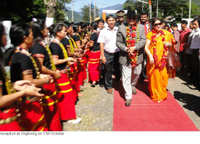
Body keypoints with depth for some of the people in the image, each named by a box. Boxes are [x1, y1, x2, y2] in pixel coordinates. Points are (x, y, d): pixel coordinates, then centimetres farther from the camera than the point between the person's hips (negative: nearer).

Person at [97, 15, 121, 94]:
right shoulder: (103, 31, -1)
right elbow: (101, 44, -1)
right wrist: (102, 56, -6)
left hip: (117, 53, 1)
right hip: (107, 54, 0)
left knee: (117, 69, 13)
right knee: (108, 71, 8)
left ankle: (117, 82, 39)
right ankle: (109, 86, 23)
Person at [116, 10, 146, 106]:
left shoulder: (140, 27, 2)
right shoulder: (121, 28, -2)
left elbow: (143, 40, -5)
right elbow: (118, 42, -3)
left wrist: (134, 48, -19)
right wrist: (126, 49, -19)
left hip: (138, 55, 3)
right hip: (126, 56, -2)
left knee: (137, 73, 20)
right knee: (126, 76, -2)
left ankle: (133, 85, 51)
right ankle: (128, 97, 8)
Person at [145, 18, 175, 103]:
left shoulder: (166, 34, 8)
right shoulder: (150, 34, 0)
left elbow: (171, 44, 18)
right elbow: (146, 47, -5)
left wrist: (169, 44, -5)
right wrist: (150, 56, -20)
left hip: (164, 59, 2)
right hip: (153, 60, -2)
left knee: (163, 76, 3)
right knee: (154, 77, 2)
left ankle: (162, 94, 23)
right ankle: (155, 95, 17)